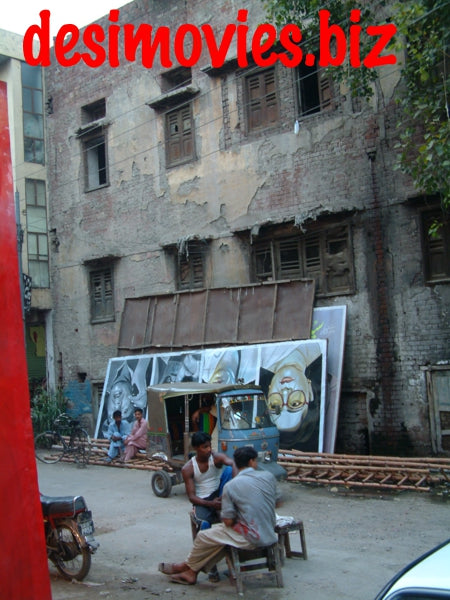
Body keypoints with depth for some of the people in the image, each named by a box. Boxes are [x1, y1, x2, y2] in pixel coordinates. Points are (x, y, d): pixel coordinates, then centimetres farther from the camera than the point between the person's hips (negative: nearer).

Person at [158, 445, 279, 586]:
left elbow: (228, 521, -12)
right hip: (270, 534, 6)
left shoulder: (230, 486, -14)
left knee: (204, 536, 12)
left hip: (251, 539, -6)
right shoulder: (269, 477, -2)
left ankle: (187, 566, 37)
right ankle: (192, 572, 25)